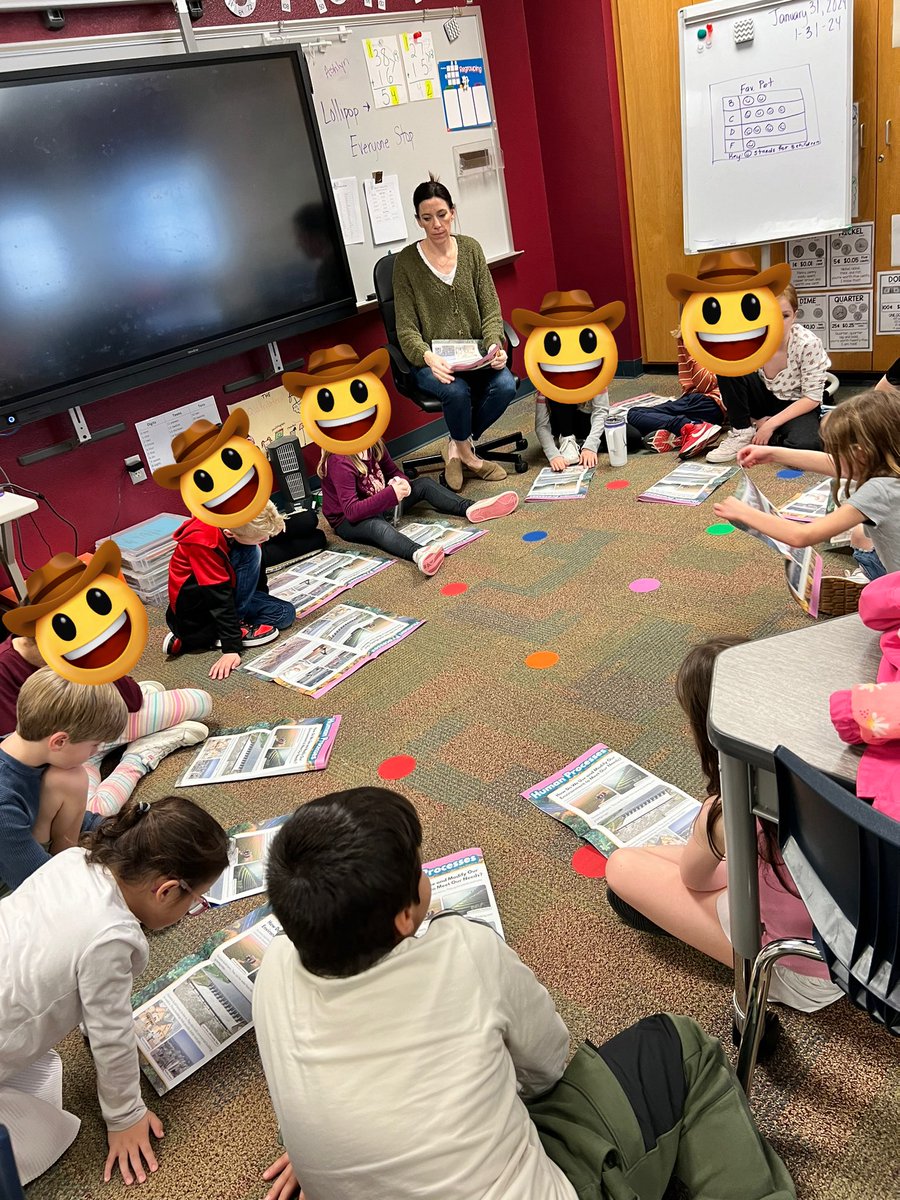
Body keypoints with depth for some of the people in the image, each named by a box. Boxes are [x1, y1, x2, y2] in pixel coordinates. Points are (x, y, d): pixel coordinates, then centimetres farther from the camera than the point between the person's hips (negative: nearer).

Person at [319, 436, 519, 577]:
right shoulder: (339, 462, -28)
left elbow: (393, 471, 10)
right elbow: (352, 511, -33)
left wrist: (400, 482, -15)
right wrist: (391, 494, -38)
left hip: (379, 503, 10)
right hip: (348, 521, -10)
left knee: (424, 483, 2)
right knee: (377, 526, -43)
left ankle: (470, 508, -19)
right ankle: (418, 553, -74)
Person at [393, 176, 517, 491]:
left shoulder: (471, 249, 5)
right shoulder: (406, 261, -5)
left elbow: (490, 309, 2)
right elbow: (406, 329, -7)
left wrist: (494, 345, -18)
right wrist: (428, 357, -28)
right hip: (431, 360, -3)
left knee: (505, 385, -27)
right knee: (457, 390, -35)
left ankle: (457, 448, -1)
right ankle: (467, 453, -2)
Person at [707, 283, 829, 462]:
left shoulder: (808, 344, -23)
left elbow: (812, 398, -19)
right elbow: (733, 385, -4)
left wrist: (771, 424, -23)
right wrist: (752, 420, -15)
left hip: (797, 406, -3)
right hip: (764, 400, 3)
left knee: (806, 446, -37)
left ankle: (754, 439, -9)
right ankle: (743, 433, -12)